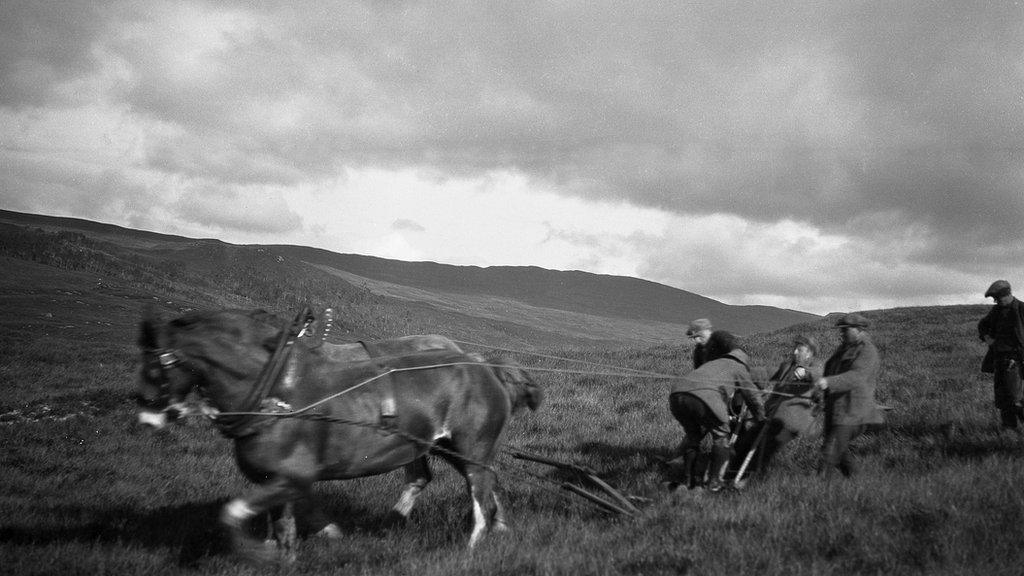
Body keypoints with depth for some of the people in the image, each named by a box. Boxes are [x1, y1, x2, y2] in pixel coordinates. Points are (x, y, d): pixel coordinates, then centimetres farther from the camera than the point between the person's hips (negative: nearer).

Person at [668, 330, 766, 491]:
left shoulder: (709, 365, 42)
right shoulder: (738, 367, 26)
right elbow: (753, 397, 32)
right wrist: (761, 421, 48)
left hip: (676, 394, 6)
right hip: (704, 397, -6)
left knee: (693, 435, 27)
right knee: (721, 435, 16)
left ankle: (687, 479, 25)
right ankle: (715, 482, 12)